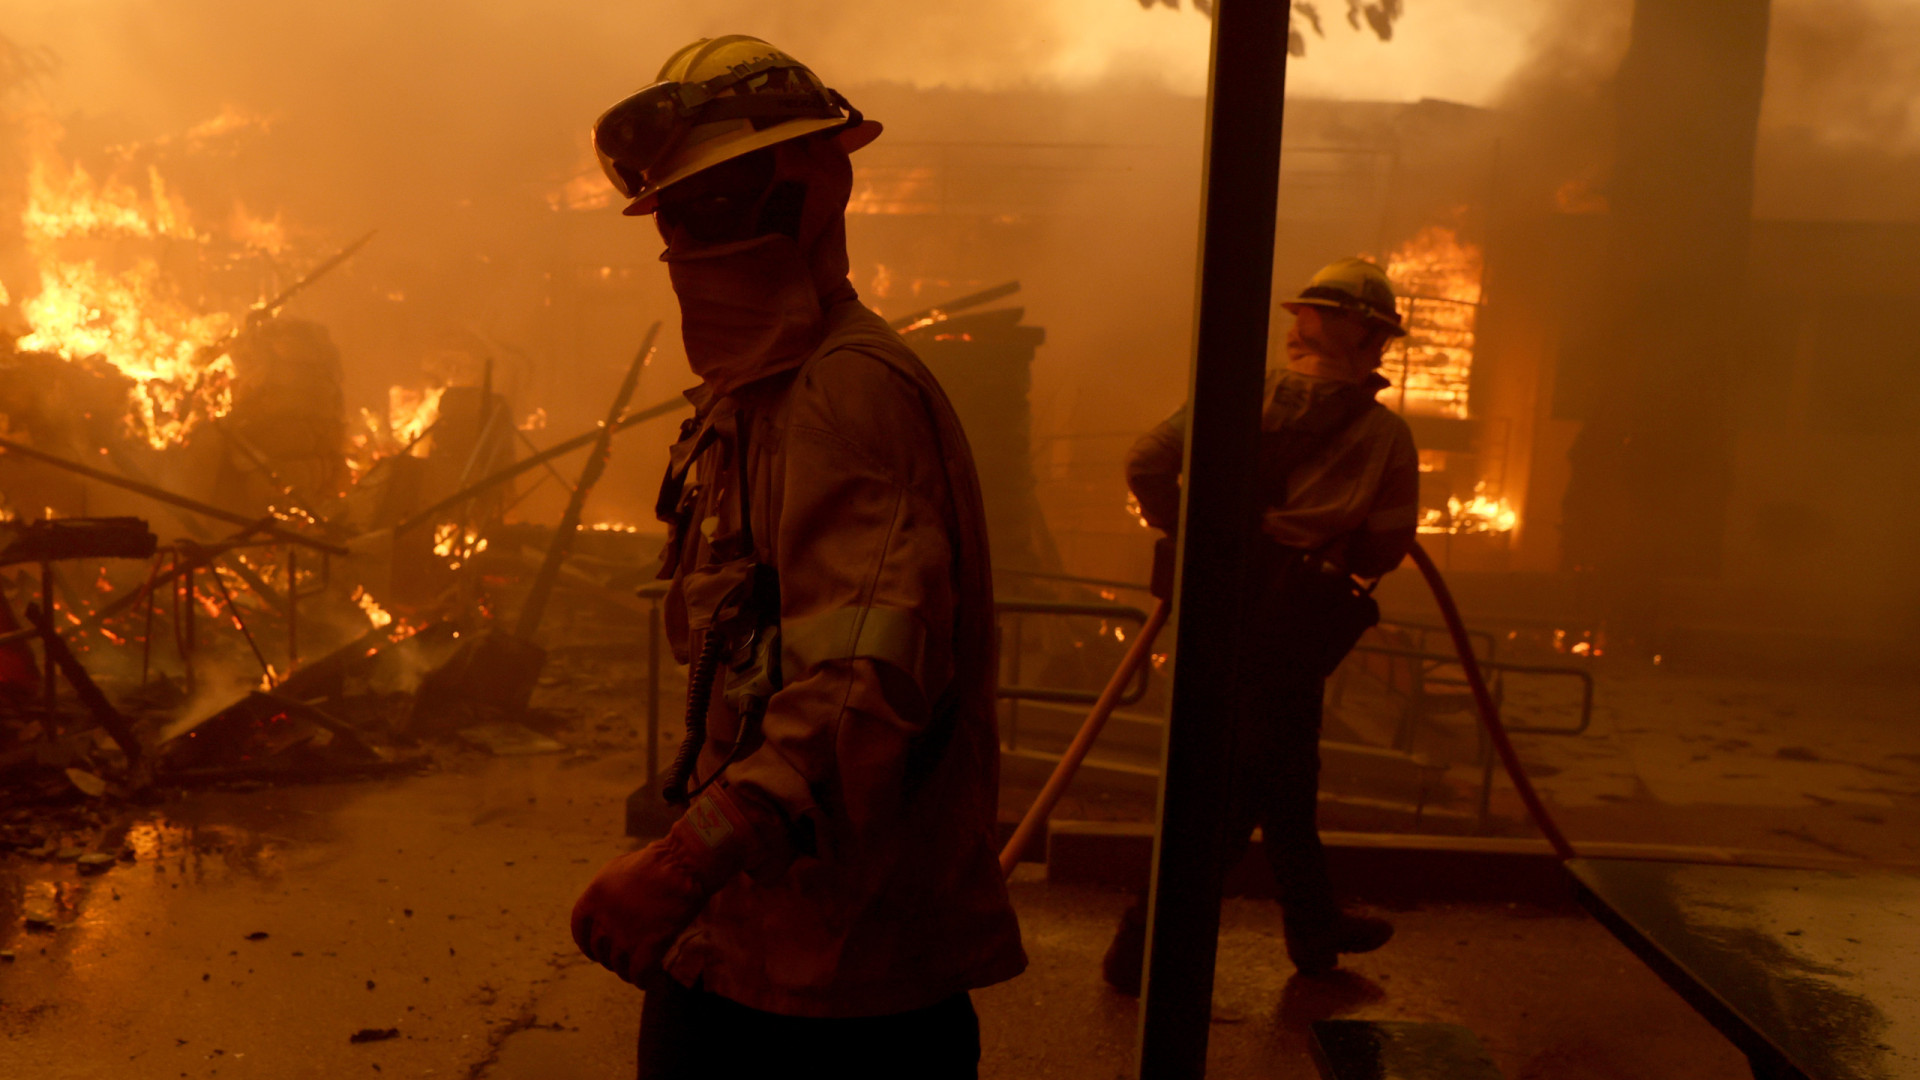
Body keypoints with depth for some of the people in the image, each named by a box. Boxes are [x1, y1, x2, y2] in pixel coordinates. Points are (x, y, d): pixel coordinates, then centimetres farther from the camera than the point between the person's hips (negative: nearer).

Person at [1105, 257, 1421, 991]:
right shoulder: (1387, 434, -5)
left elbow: (1147, 464, -7)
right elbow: (1386, 549, -8)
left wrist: (1189, 532, 7)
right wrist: (1332, 554, 11)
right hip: (1298, 613, -5)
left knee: (1285, 771, 19)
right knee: (1238, 786, 5)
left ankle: (1315, 928, 36)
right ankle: (1149, 936, 6)